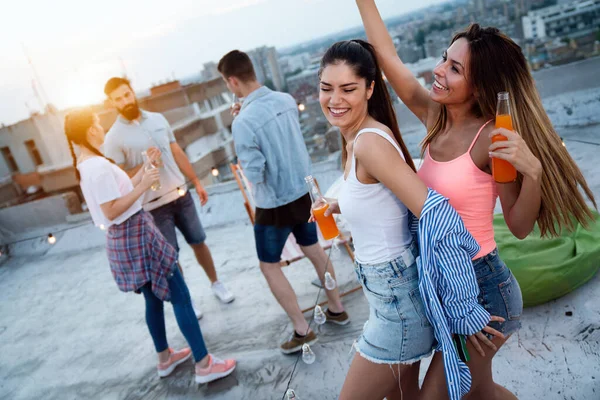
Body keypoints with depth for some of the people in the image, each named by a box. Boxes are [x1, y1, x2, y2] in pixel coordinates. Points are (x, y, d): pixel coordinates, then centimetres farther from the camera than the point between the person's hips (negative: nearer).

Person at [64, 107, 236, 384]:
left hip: (123, 237, 10)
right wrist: (144, 186, -21)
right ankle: (204, 364, 3)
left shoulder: (85, 165, 10)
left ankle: (164, 358, 35)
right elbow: (111, 211, -24)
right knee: (180, 297, -4)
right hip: (136, 235, -10)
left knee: (153, 298, 21)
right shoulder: (99, 166, -21)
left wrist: (144, 170, 13)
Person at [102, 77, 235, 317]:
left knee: (198, 242, 14)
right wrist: (144, 165, -24)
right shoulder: (114, 138, -10)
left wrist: (196, 182, 12)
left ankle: (215, 283, 34)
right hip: (154, 205, -4)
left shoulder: (157, 119, 5)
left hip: (181, 195, 4)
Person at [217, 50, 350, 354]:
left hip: (275, 203, -7)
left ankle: (302, 331, 18)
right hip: (304, 191, 7)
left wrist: (243, 161, -2)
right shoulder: (287, 100, -4)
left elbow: (254, 174, -24)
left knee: (270, 267, 12)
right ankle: (337, 309, 39)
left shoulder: (243, 122, -24)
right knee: (314, 250, 24)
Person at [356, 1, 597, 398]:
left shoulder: (493, 137, -20)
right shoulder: (435, 117, -3)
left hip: (481, 286, -7)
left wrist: (532, 170, -31)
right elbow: (388, 57, 0)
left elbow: (520, 226, -15)